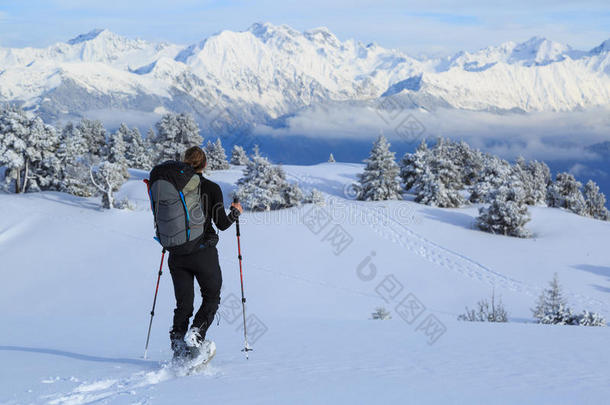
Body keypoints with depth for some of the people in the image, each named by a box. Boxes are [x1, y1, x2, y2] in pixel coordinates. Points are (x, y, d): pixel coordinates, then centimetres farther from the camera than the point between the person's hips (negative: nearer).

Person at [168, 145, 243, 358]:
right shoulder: (212, 188, -7)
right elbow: (222, 224, -7)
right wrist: (236, 212, 11)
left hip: (177, 254, 3)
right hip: (203, 252, -3)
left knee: (183, 304, 12)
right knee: (212, 297, 15)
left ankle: (178, 349, 4)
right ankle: (195, 335, -7)